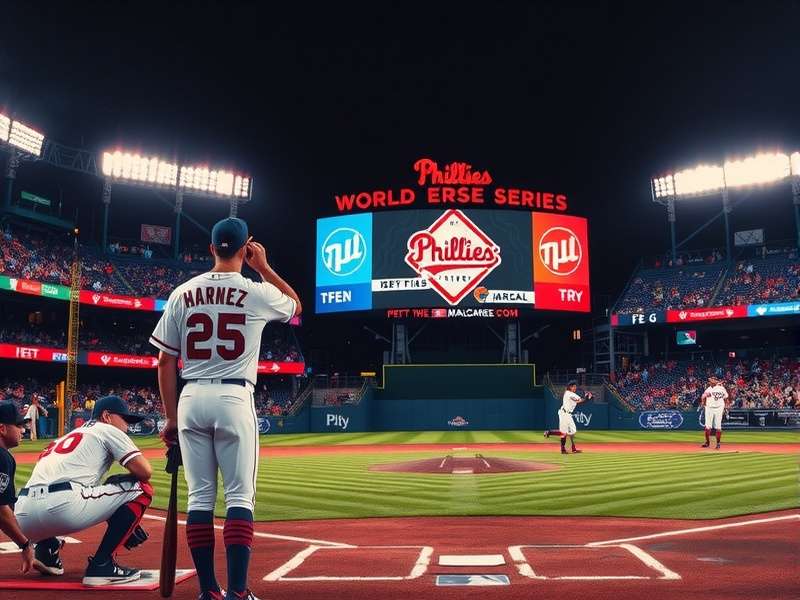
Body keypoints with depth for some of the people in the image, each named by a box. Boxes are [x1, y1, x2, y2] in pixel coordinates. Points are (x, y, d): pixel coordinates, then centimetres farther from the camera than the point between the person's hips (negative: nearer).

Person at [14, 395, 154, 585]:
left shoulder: (67, 436, 34)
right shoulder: (107, 430, 13)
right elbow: (145, 472, 2)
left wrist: (125, 524, 33)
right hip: (62, 508, -8)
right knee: (141, 489, 5)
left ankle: (46, 549, 15)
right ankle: (101, 565, -2)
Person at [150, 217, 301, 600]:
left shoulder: (182, 293, 6)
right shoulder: (258, 292, -2)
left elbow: (165, 361, 7)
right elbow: (296, 306, 22)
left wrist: (171, 417, 13)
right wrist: (264, 268, 19)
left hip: (191, 399, 3)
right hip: (234, 399, -3)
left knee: (200, 496, 9)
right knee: (239, 495, 1)